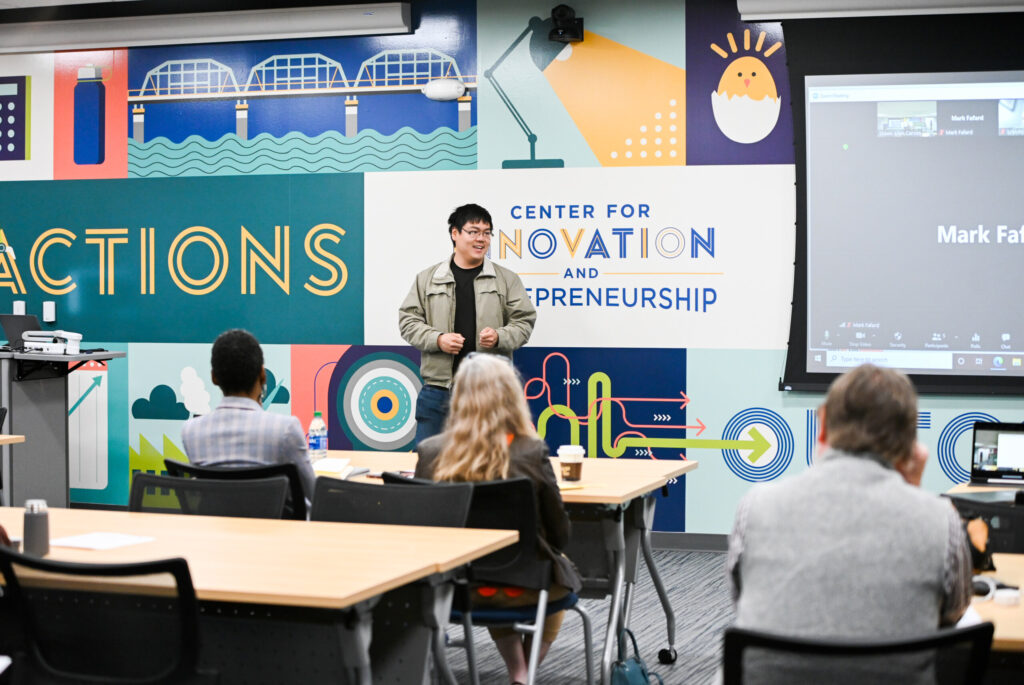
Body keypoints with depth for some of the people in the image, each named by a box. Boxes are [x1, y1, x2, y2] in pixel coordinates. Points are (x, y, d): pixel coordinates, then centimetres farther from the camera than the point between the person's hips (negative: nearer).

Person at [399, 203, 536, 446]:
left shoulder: (507, 280, 8)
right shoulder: (427, 278, 9)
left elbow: (523, 322, 7)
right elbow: (408, 320, 8)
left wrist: (499, 337, -13)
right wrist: (438, 339, -9)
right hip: (438, 389, 0)